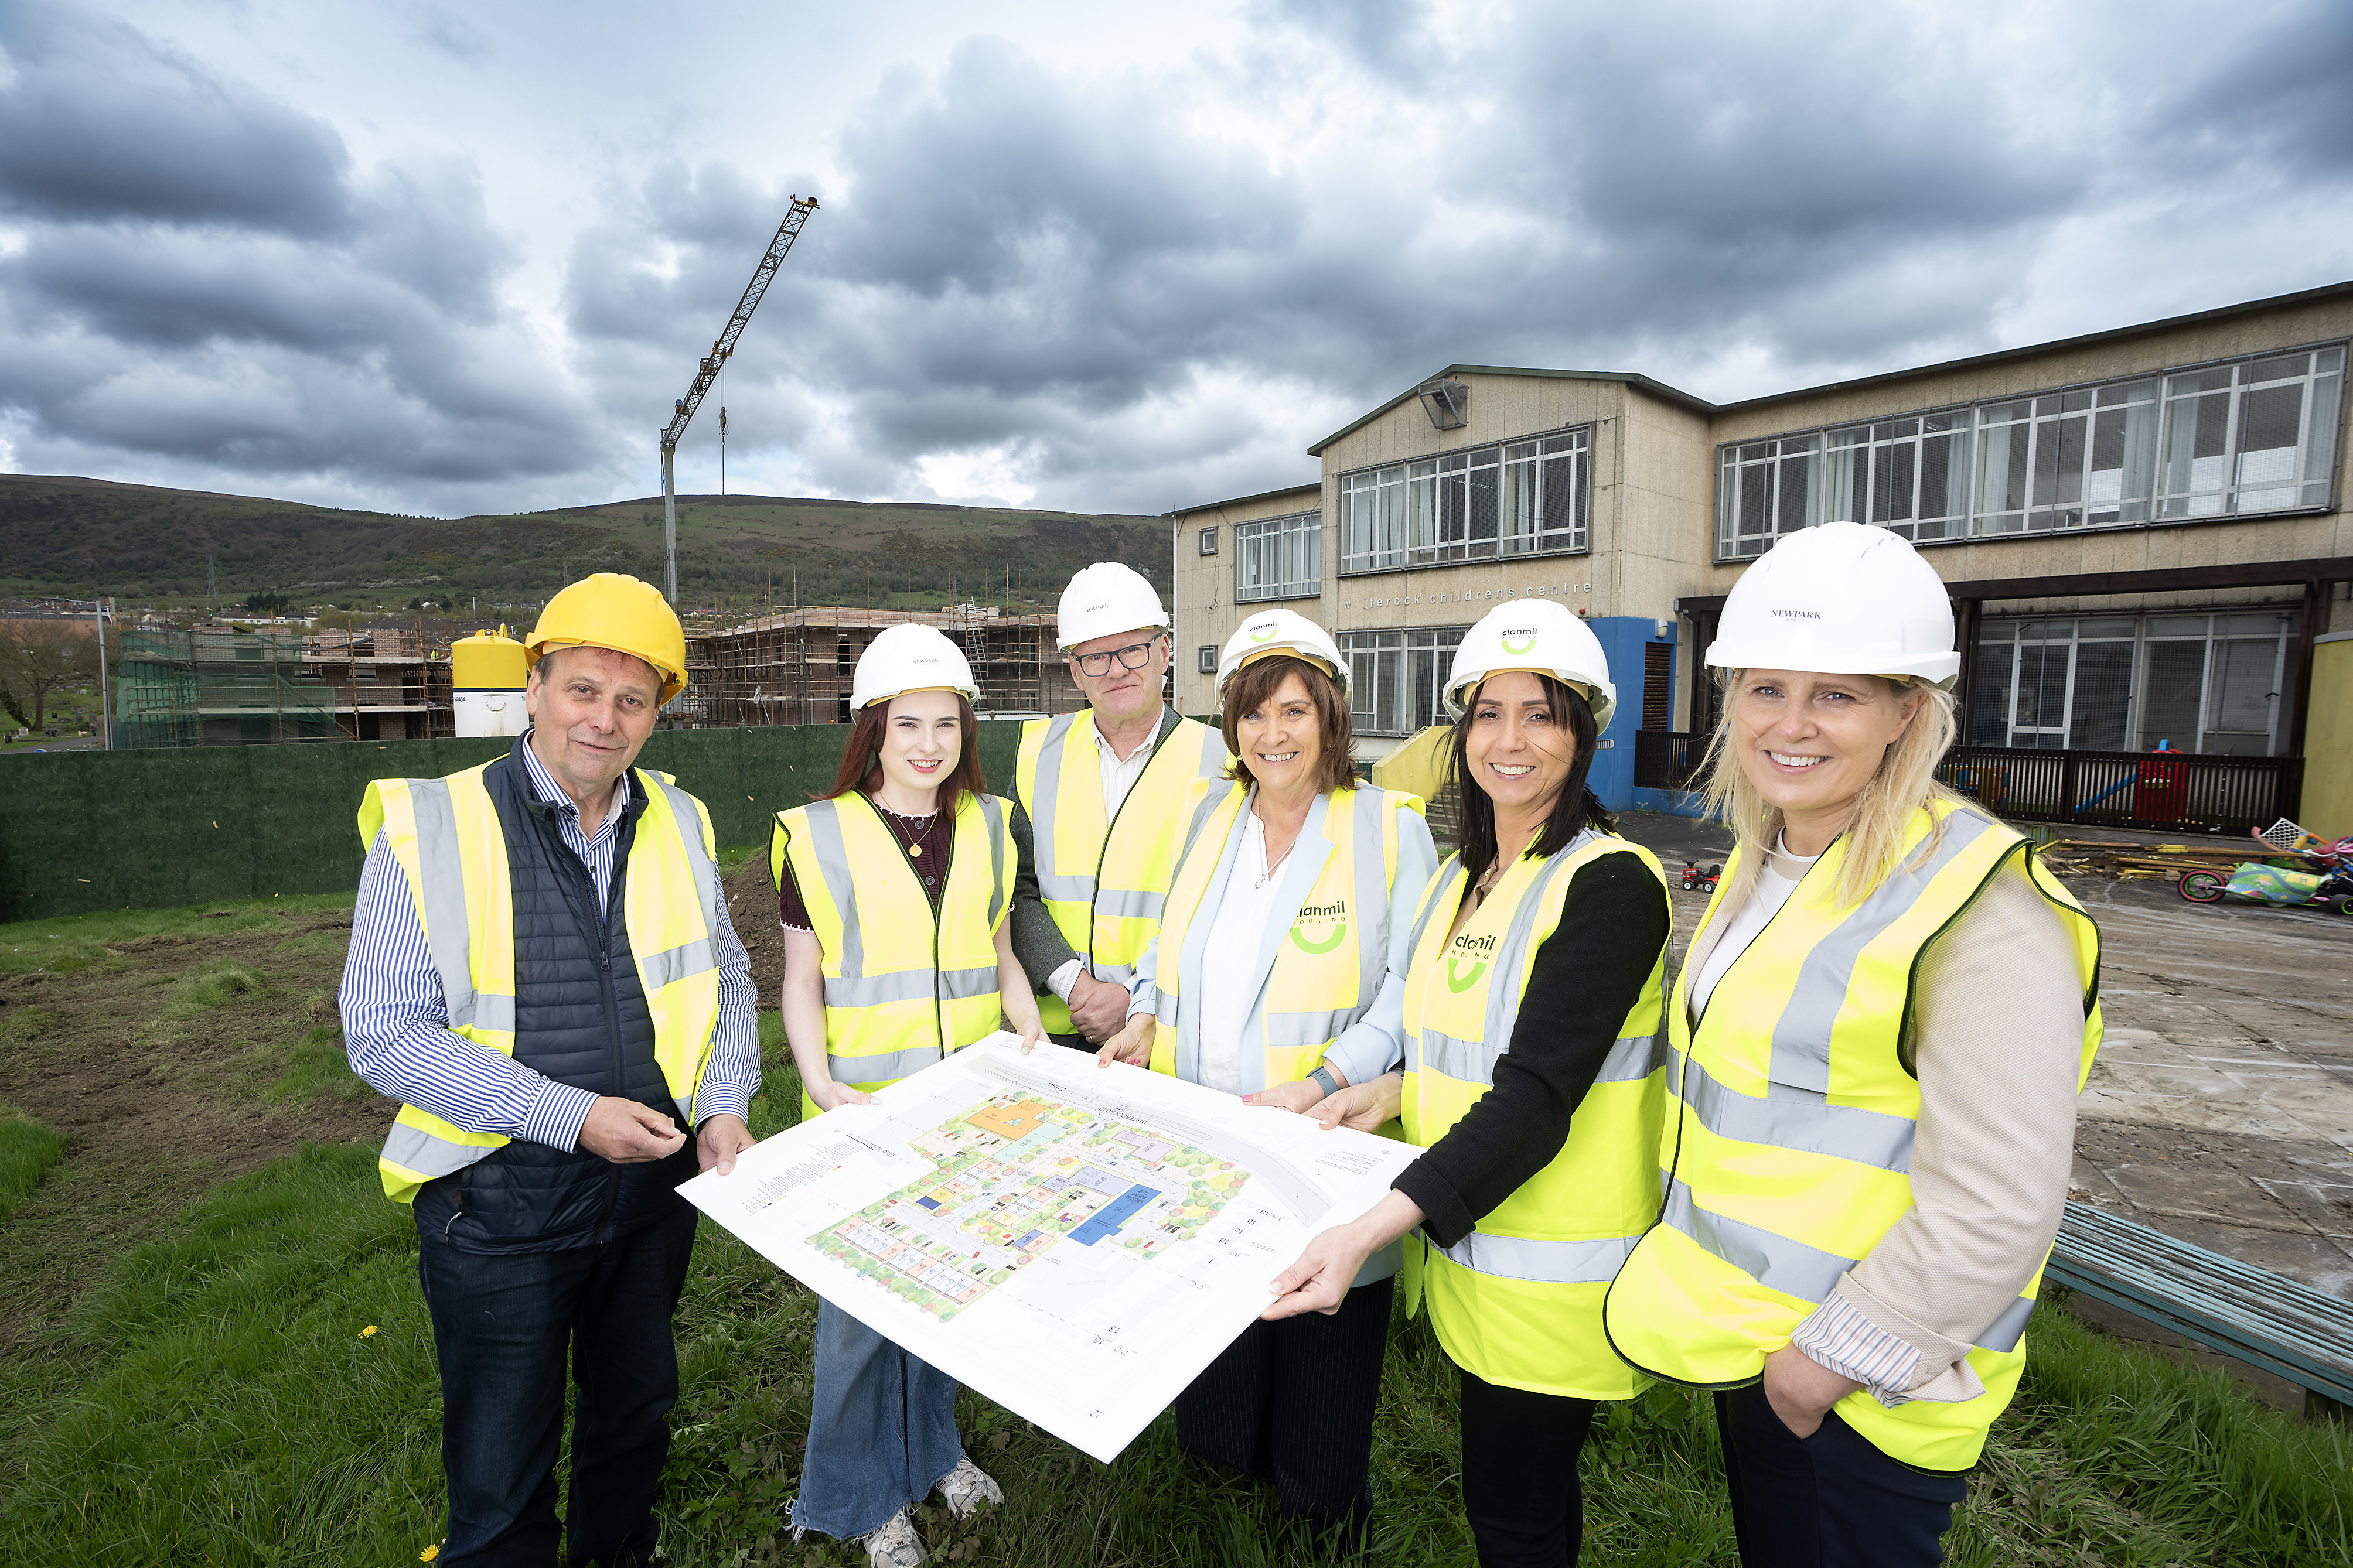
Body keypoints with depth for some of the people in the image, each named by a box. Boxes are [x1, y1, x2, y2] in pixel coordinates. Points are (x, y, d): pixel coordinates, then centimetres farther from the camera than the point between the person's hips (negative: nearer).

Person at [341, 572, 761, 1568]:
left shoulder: (678, 823, -1)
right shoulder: (426, 830, -13)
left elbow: (728, 979, 7)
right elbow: (385, 1035, -15)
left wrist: (723, 1105, -8)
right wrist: (573, 1116, -21)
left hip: (656, 1185, 5)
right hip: (500, 1202, -4)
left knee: (637, 1412, 26)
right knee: (500, 1486, 14)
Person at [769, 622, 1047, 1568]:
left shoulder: (988, 826, 4)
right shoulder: (818, 835, -7)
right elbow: (802, 982, -4)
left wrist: (1029, 1029, -1)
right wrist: (821, 1084, -17)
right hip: (866, 1111, -3)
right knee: (860, 1302, 9)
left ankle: (932, 1450, 45)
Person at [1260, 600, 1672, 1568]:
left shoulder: (1611, 882, -19)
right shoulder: (1463, 876, 7)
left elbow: (1536, 1094, -25)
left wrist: (1373, 1228, -31)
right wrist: (1394, 1087, -3)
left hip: (1551, 1265, -7)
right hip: (1464, 1242, 7)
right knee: (1530, 1487, 24)